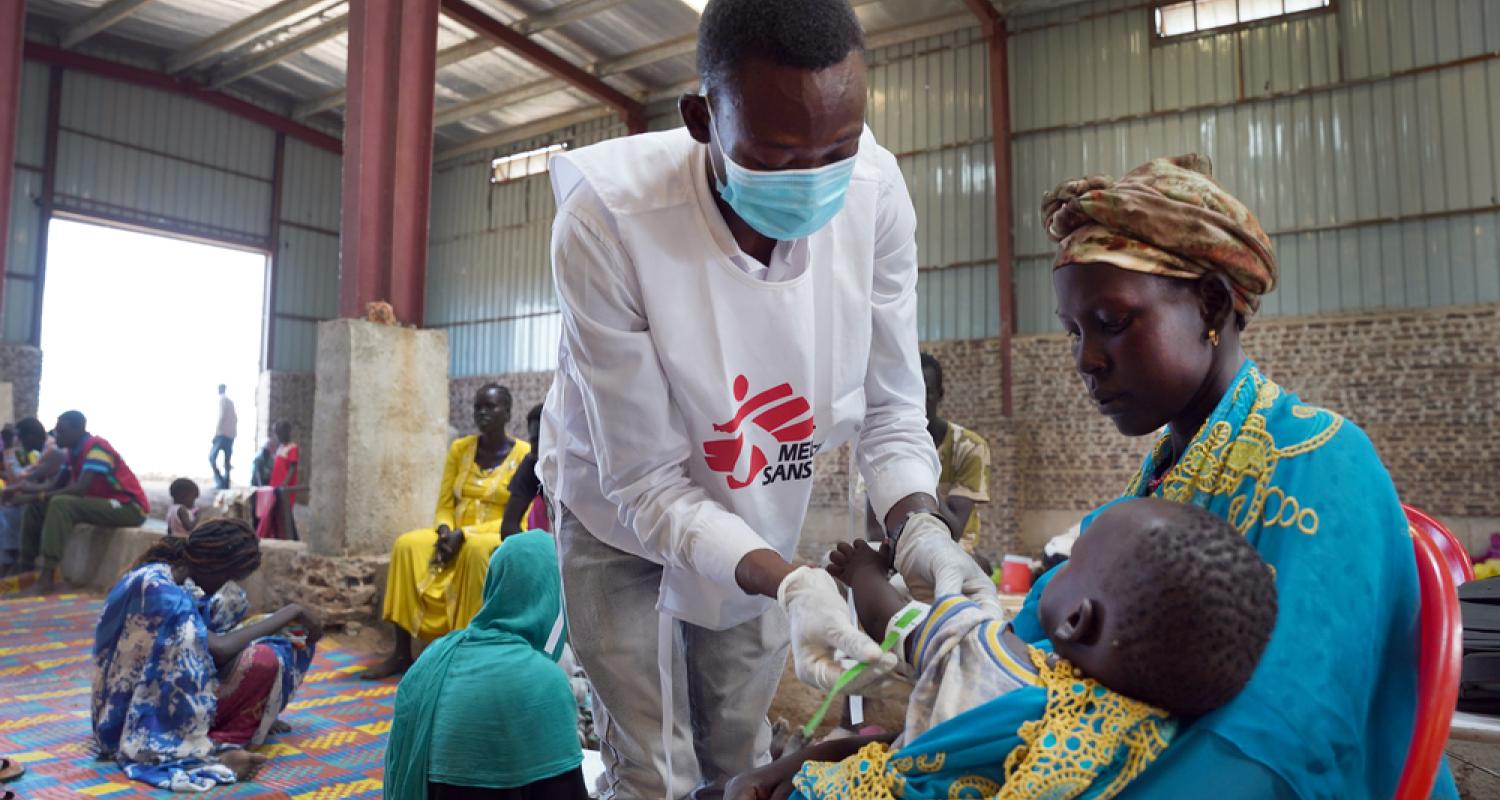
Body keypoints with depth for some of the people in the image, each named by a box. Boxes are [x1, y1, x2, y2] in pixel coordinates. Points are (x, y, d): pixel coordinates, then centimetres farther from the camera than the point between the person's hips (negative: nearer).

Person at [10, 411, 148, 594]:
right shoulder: (74, 451, 9)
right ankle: (25, 566, 10)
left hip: (130, 507, -10)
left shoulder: (96, 447, -19)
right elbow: (57, 486, 12)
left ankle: (46, 577, -28)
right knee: (36, 506, 9)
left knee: (60, 504, -28)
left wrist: (34, 496, -22)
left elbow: (80, 489, -28)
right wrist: (29, 489, -6)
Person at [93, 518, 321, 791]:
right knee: (264, 659, -24)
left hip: (169, 692, 9)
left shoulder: (173, 575, 1)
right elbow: (221, 649, -29)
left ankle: (247, 721, 1)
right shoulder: (156, 588, -26)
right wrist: (291, 612, -20)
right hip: (148, 717, -9)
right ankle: (219, 746, -15)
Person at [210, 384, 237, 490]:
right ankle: (225, 485, 3)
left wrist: (215, 433, -14)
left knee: (212, 457, -6)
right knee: (227, 462, 6)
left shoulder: (222, 399, -4)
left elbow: (222, 416, -14)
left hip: (222, 433, -8)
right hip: (231, 435, 8)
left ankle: (219, 481, -18)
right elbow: (235, 419, 18)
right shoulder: (231, 401, 20)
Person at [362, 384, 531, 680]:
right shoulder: (459, 448, 6)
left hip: (497, 540, -5)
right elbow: (444, 505, 8)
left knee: (475, 550, -37)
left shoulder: (524, 455, -7)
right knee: (407, 545, -22)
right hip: (454, 537, 5)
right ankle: (401, 653, -17)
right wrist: (445, 531, -15)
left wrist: (465, 534, -21)